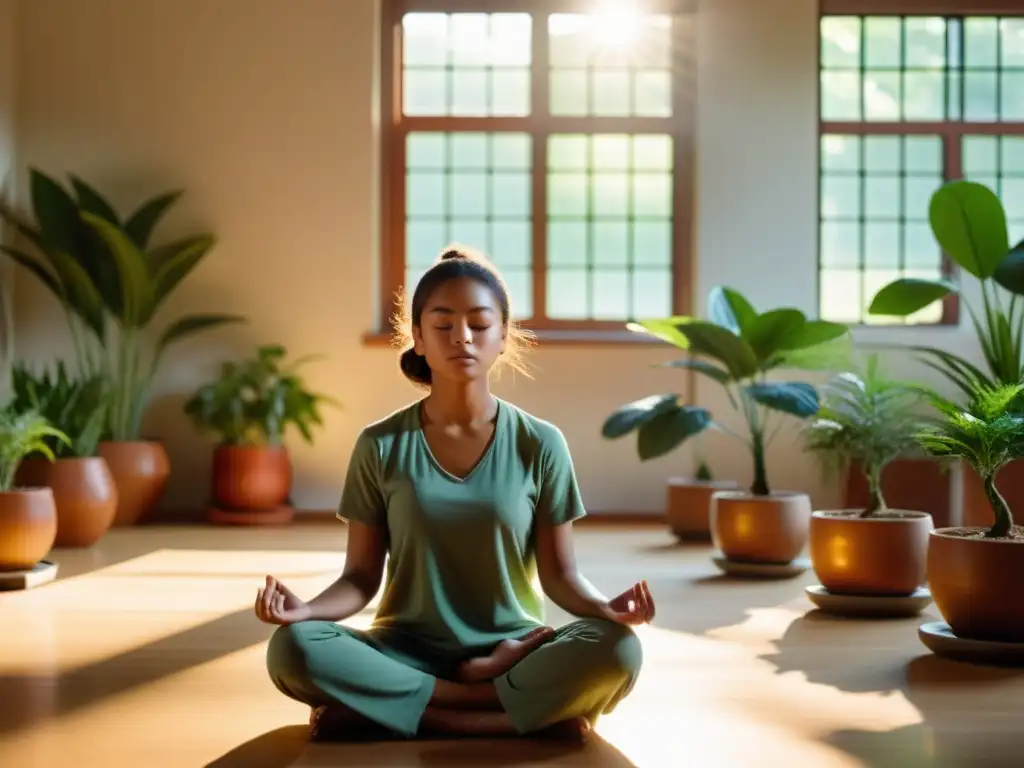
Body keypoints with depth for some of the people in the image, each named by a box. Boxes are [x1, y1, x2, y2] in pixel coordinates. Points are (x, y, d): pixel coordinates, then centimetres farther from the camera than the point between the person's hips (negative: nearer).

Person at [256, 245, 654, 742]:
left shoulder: (540, 445, -2)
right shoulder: (381, 447, -1)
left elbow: (559, 574, 0)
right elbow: (362, 577, 0)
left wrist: (606, 608, -21)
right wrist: (307, 609, -21)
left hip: (510, 647, -1)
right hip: (407, 652, 1)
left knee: (617, 651, -30)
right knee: (292, 649, -29)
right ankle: (536, 712, -22)